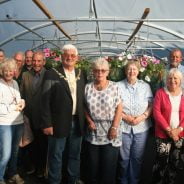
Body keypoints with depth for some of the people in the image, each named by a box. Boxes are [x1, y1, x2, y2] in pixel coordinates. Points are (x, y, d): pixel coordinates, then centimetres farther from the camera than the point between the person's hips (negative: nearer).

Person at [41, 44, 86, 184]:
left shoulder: (81, 74, 7)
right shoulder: (52, 74, -7)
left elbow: (83, 98, 11)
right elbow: (45, 101, -9)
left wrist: (85, 119, 6)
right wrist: (47, 123, -13)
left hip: (77, 122, 4)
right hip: (59, 122, -4)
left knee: (75, 154, 17)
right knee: (56, 156, 9)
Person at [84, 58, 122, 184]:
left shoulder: (114, 87, -4)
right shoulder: (88, 87, 3)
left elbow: (119, 108, -6)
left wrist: (114, 127, -12)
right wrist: (89, 121, -4)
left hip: (110, 131, -2)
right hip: (94, 132, 3)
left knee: (109, 165, 5)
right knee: (93, 165, 12)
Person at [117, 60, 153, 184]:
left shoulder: (145, 86, 5)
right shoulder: (119, 86, -1)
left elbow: (151, 105, 4)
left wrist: (142, 117, -11)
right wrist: (125, 117, -13)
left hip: (141, 127, 2)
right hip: (123, 127, -1)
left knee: (137, 158, 10)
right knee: (124, 157, 9)